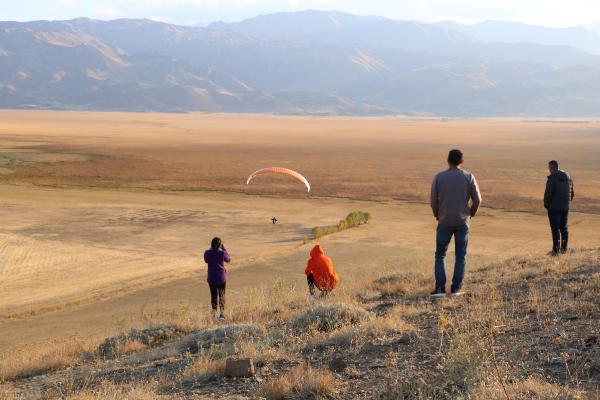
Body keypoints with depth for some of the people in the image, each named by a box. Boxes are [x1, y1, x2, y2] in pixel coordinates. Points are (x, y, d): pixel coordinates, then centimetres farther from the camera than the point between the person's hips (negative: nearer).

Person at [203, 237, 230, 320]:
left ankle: (214, 313, 10)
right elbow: (229, 260, 5)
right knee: (221, 295, 10)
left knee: (213, 295, 15)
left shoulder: (207, 253, -11)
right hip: (221, 278, -1)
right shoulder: (222, 253, -15)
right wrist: (224, 249, 5)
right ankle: (222, 313, 2)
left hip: (211, 278, 1)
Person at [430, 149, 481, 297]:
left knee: (440, 255, 11)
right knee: (460, 256, 11)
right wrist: (471, 213, 16)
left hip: (444, 222, 0)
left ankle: (440, 288, 0)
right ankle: (456, 288, 7)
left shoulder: (439, 177, -5)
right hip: (462, 222, 0)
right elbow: (477, 200, -3)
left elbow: (433, 200, -3)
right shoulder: (469, 177, -4)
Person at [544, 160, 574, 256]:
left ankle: (556, 249, -4)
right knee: (564, 228, 15)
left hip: (554, 207, -7)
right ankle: (564, 248, 18)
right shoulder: (568, 177, 10)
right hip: (565, 207, 7)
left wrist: (546, 205, -3)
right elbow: (572, 193, 14)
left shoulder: (552, 178, -14)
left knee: (555, 228, -3)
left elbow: (548, 193, -17)